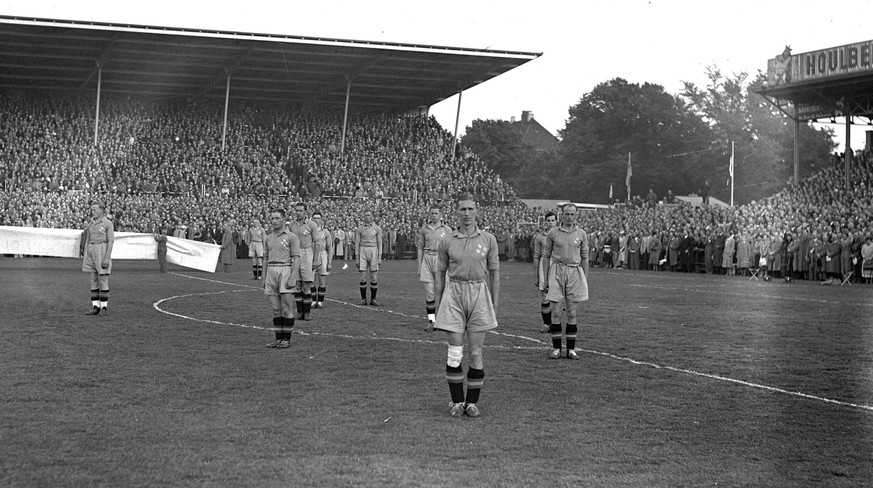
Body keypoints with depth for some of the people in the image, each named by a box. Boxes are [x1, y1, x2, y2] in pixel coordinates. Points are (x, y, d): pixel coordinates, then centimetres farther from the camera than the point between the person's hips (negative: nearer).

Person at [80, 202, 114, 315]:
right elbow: (88, 239, 16)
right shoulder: (91, 223, 13)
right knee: (94, 280, 6)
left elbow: (111, 241, -12)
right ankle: (95, 308, 9)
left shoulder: (108, 224, -8)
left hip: (103, 252, -7)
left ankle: (104, 308, 2)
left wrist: (107, 258, -20)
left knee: (103, 280, -5)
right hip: (92, 252, 7)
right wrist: (85, 258, 14)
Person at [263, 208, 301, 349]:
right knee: (275, 309, 7)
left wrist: (292, 278, -16)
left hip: (285, 271, -6)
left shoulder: (291, 237, -3)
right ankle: (278, 338, 12)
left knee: (287, 309, -4)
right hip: (271, 272, 6)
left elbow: (296, 259, -7)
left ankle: (287, 339, 2)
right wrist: (264, 278, 13)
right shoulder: (268, 238, 14)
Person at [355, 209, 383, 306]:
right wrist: (357, 258, 0)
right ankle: (363, 299, 6)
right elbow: (357, 243, 6)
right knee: (363, 277, -3)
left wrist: (379, 258, -3)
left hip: (373, 252, 0)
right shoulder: (359, 229, 5)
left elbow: (379, 243, 3)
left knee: (374, 278, 0)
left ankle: (373, 299, 7)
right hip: (363, 252, 0)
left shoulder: (377, 228, 4)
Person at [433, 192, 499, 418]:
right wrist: (437, 306, 5)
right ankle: (457, 401, 9)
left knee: (476, 353, 1)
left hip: (479, 295, 0)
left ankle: (472, 401, 12)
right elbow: (440, 274, 7)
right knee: (455, 352, -3)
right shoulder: (447, 241, 1)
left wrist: (495, 304, 4)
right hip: (454, 294, 0)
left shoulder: (488, 239, 1)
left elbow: (494, 273, 7)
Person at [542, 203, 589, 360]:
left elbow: (584, 257, 10)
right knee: (556, 313, -3)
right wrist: (545, 278, 0)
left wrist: (585, 278, 7)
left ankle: (571, 349, 11)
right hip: (557, 271, -1)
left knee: (572, 313, 4)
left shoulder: (581, 234, 6)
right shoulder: (553, 233, 2)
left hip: (575, 272, 1)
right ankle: (556, 348, 5)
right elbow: (546, 256, 5)